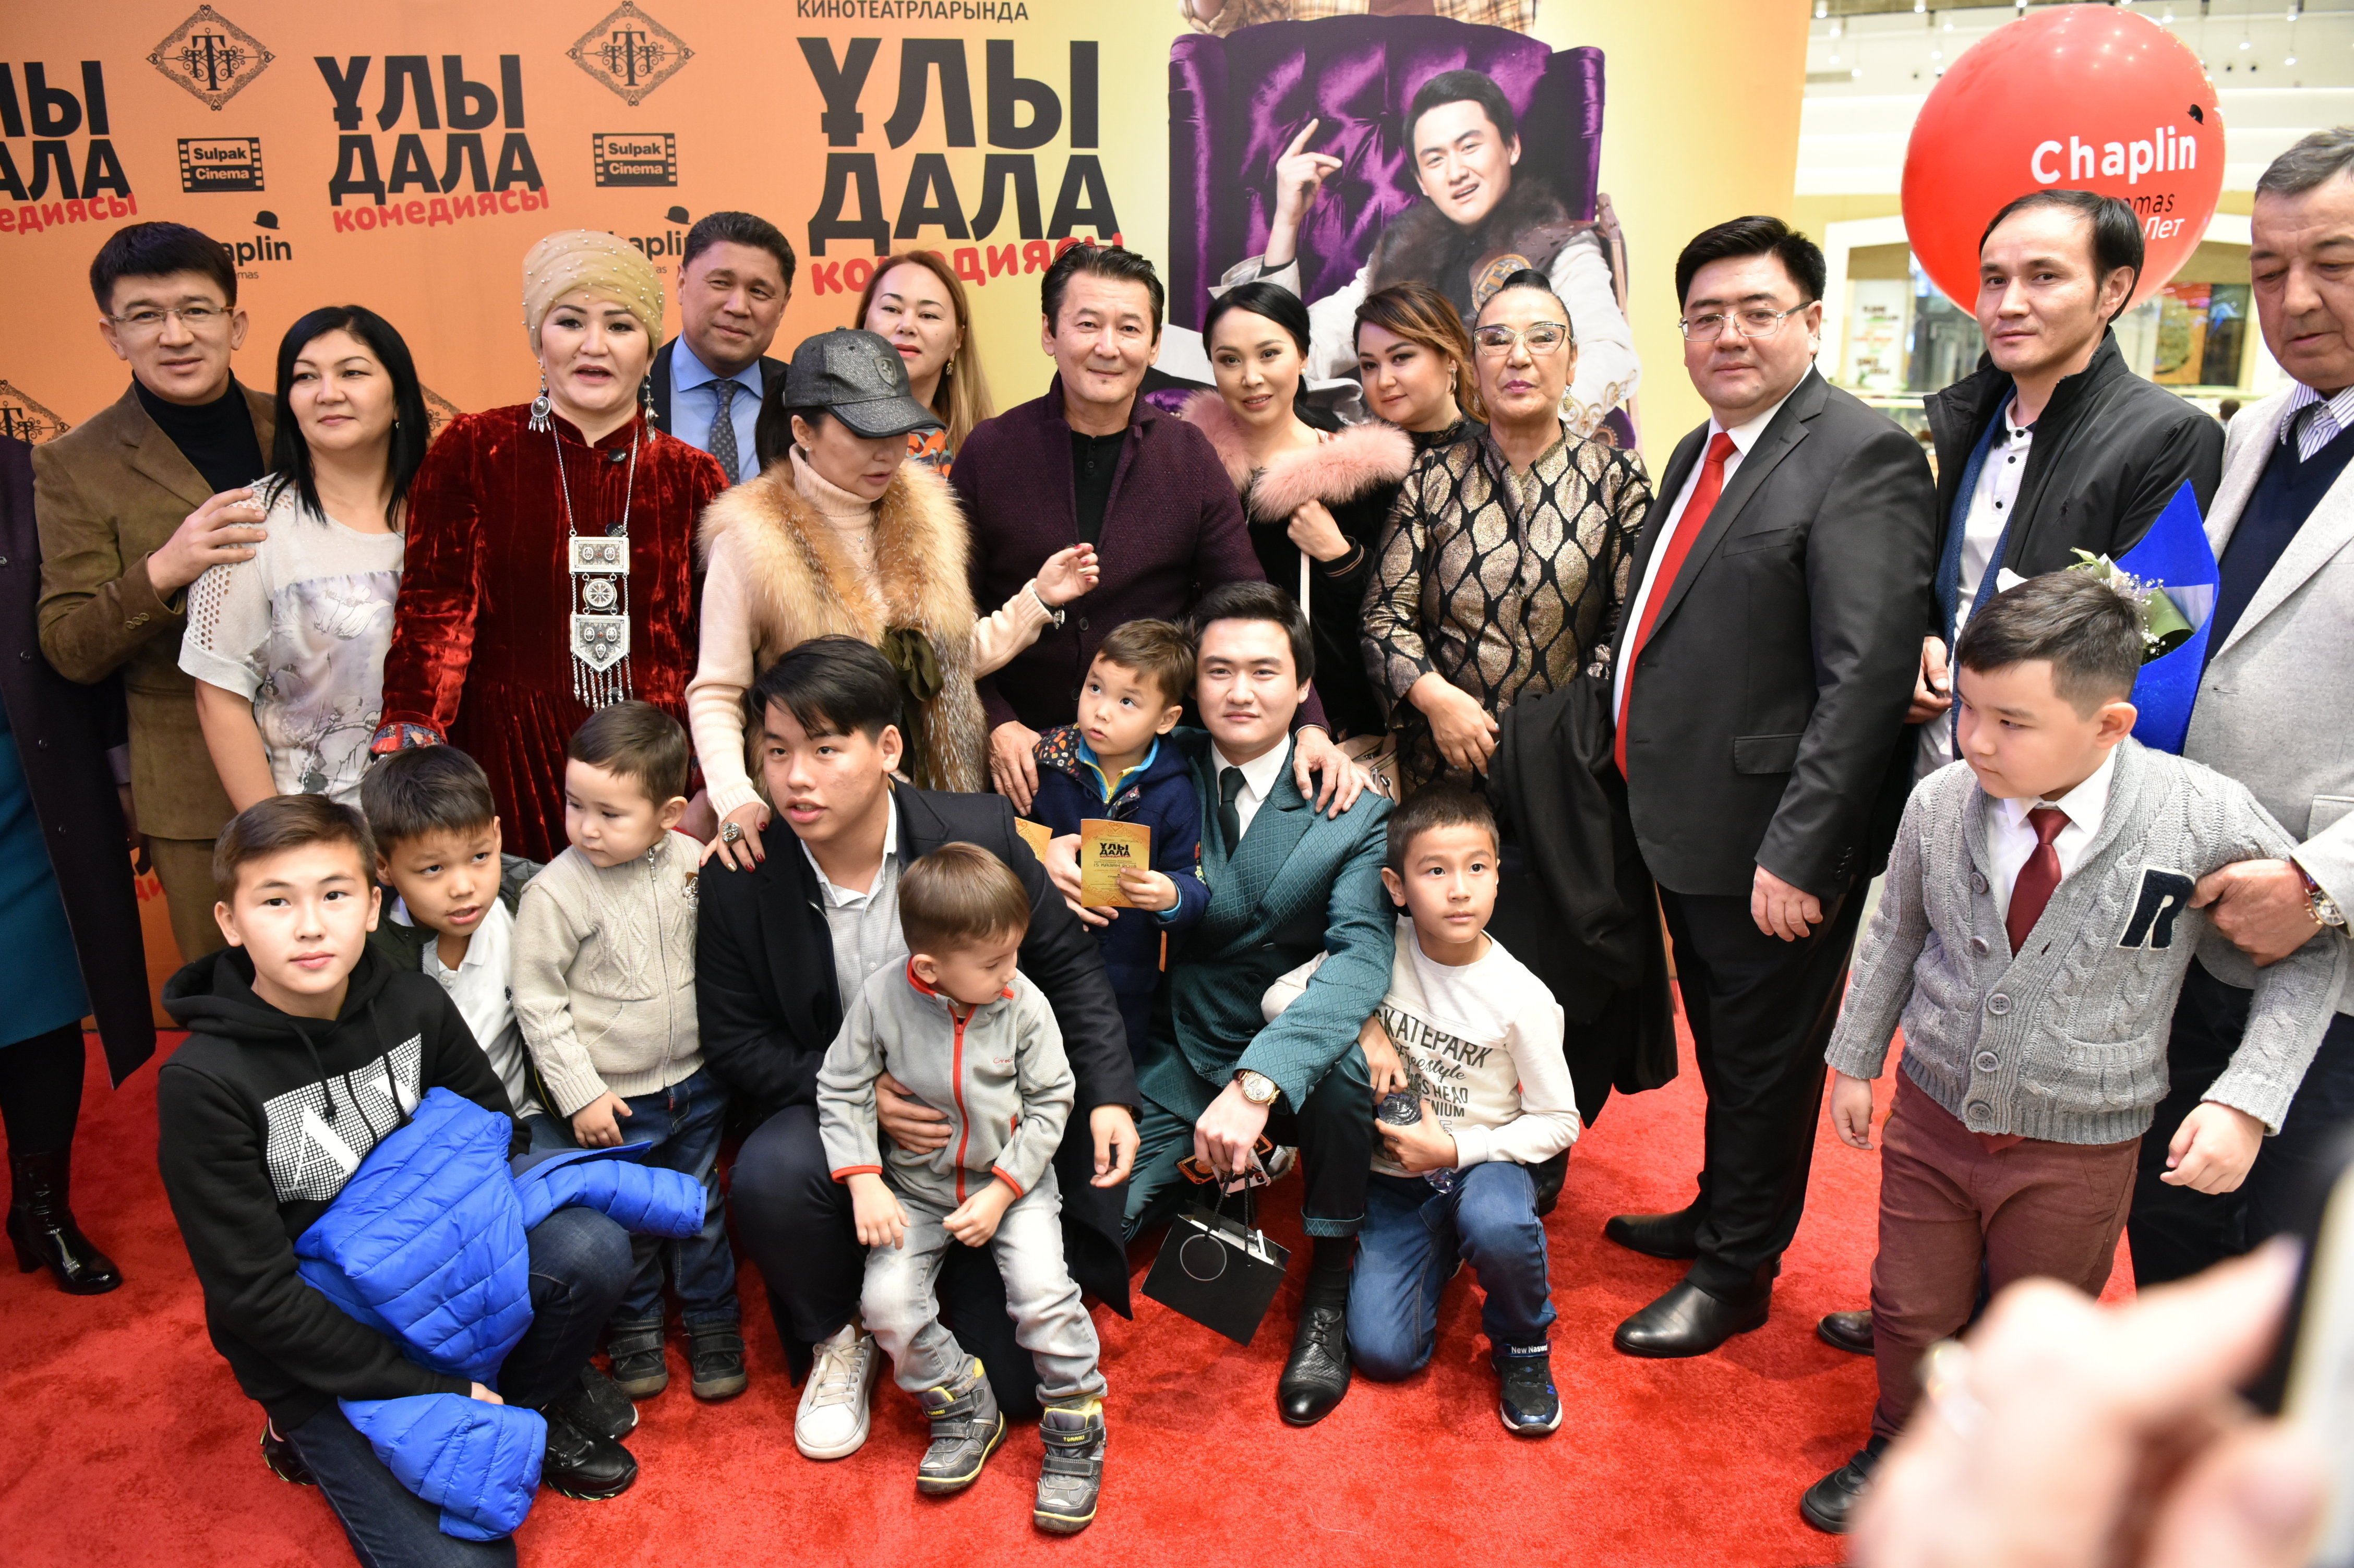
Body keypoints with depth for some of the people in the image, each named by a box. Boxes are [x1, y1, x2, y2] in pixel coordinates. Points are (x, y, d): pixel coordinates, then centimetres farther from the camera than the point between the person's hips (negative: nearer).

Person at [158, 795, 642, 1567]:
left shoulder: (414, 1005, -8)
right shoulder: (202, 1082, -21)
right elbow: (256, 1294, -19)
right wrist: (432, 1391, -20)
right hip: (316, 1350, -4)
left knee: (591, 1249, -23)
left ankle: (534, 1404, 6)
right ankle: (318, 1437, 10)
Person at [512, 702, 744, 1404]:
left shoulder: (693, 863, -8)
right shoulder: (556, 893, -19)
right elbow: (538, 1004, -13)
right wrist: (579, 1094, -13)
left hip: (695, 1082, 3)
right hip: (613, 1098, -3)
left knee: (702, 1209, 18)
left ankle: (712, 1321, 37)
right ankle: (635, 1328, 35)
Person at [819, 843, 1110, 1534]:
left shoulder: (1024, 1003, -15)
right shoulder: (882, 998, -16)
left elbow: (1050, 1102, -7)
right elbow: (842, 1091, -6)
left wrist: (1001, 1193, -14)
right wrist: (864, 1184, -14)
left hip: (1012, 1178, -1)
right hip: (917, 1185, 2)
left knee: (1042, 1289, -20)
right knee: (887, 1300, -16)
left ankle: (1075, 1428, 4)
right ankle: (964, 1410, 10)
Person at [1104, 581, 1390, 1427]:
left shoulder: (1353, 811, -10)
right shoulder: (1164, 771, -1)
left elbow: (1361, 957, -24)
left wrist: (1258, 1080, -39)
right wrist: (1046, 851, -19)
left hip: (1291, 1068, -2)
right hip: (1177, 1057, 2)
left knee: (1343, 1064, -36)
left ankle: (1329, 1286, -8)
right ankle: (1190, 1178, 20)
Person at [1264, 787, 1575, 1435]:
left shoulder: (1522, 997, -15)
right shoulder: (1382, 950, -10)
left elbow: (1558, 1122, -7)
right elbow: (1279, 996, -6)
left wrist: (1454, 1150, -18)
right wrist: (1361, 1028, -21)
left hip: (1482, 1162, -2)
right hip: (1396, 1178, 2)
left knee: (1496, 1225, -38)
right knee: (1382, 1351, -12)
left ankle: (1522, 1346, -5)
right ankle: (1441, 1253, 21)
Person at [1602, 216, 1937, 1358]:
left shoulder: (1863, 458, -17)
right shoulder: (1699, 452, 11)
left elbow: (1870, 675, -23)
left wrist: (1796, 852, -25)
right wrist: (1641, 776, 9)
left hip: (1772, 844, -8)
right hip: (1686, 827, 8)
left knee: (1764, 1059, 10)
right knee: (1720, 1046, 24)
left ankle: (1736, 1273, 28)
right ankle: (1719, 1211, 44)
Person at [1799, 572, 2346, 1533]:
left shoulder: (2206, 820, -22)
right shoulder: (1939, 803, -15)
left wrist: (2248, 1099, -16)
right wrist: (1855, 1060, 10)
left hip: (2077, 1152, -1)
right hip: (1933, 1110, 2)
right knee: (1911, 1308, 20)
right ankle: (1897, 1450, 48)